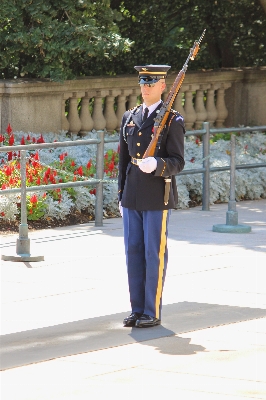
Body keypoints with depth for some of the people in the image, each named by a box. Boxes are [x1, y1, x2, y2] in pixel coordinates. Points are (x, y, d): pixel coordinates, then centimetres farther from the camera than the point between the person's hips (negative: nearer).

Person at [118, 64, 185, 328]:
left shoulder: (172, 121, -5)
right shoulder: (129, 118, 12)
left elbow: (178, 163, -8)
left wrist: (156, 165, -28)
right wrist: (121, 196, 15)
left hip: (157, 198, -5)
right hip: (132, 197, 6)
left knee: (155, 254, -2)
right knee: (133, 252, 7)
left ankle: (152, 312, 4)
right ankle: (137, 309, 15)